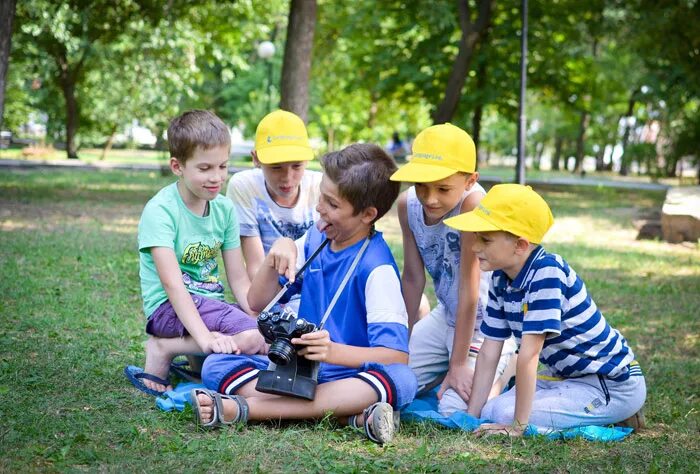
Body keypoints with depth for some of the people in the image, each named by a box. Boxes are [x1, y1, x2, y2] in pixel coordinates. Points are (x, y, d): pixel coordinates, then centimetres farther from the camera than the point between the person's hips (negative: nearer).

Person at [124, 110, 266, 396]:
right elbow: (172, 282, -24)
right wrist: (203, 336, -36)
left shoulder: (224, 209, 6)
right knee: (252, 339, -27)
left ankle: (192, 359, 1)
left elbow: (239, 280, 6)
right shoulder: (160, 211, -14)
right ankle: (163, 349, -10)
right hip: (170, 307, -7)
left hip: (210, 303, 7)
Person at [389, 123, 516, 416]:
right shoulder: (408, 204, -11)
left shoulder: (473, 204, -31)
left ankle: (508, 368, 11)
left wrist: (458, 363, -22)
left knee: (454, 410, -16)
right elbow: (413, 278, -3)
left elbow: (469, 287, -27)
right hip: (446, 316, 6)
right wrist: (404, 341, 1)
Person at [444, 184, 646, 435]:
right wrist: (471, 415, -1)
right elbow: (488, 353, 2)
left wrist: (517, 425, -28)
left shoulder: (546, 272, -28)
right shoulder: (501, 280, 0)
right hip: (565, 374, 9)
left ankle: (617, 417, -3)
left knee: (502, 414, -22)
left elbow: (529, 353, -29)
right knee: (490, 412, 3)